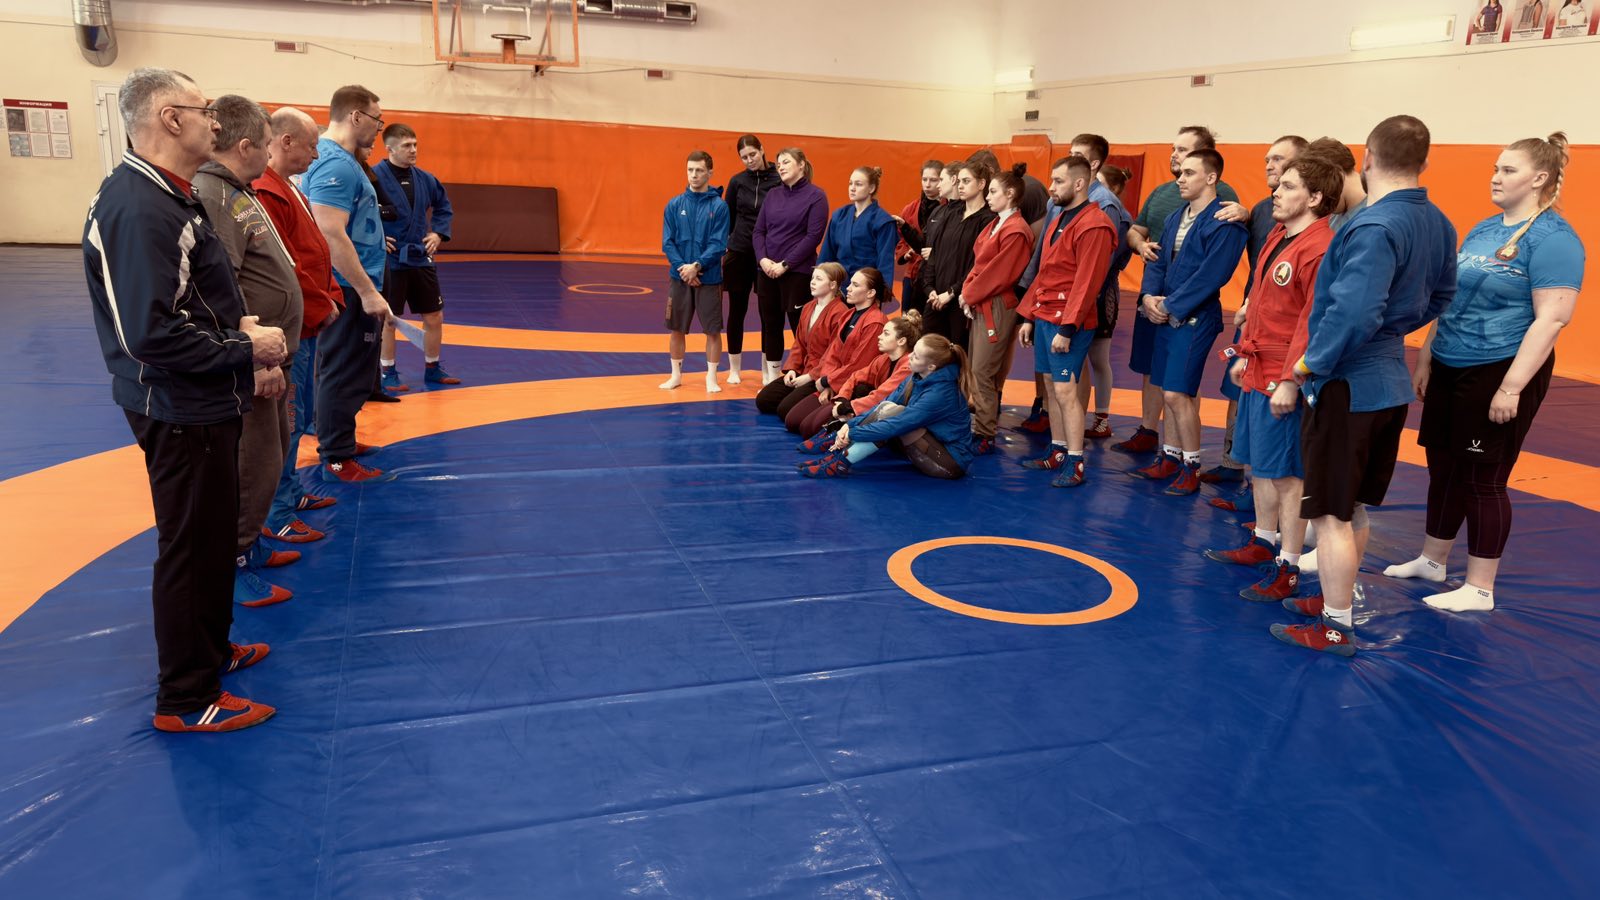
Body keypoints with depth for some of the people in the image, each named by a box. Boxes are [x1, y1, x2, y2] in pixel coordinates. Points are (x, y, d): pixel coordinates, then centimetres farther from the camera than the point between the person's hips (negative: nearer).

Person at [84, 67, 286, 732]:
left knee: (213, 534, 22)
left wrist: (236, 325, 2)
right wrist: (244, 349, -18)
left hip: (202, 404, 10)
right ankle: (186, 699, 17)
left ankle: (211, 649, 40)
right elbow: (150, 334, -28)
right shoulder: (138, 209, -23)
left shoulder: (165, 195, 9)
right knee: (193, 547, 2)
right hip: (179, 413, -10)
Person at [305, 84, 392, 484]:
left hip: (353, 290, 10)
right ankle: (337, 459, 7)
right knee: (343, 375, -2)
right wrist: (368, 292, -24)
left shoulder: (341, 160, 13)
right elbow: (332, 237, -26)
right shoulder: (335, 165, -19)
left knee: (349, 373, 19)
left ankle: (338, 440, 31)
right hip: (350, 292, -10)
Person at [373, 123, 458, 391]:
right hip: (390, 260, -6)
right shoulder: (374, 176, -14)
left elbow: (443, 205, 21)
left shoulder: (424, 178, 5)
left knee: (434, 317, 11)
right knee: (388, 319, 5)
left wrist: (438, 233, 9)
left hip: (421, 258, 6)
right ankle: (388, 373, 19)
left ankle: (432, 369, 27)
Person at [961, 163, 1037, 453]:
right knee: (975, 371, 12)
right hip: (980, 305, 10)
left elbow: (998, 274, -18)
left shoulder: (1016, 231, -16)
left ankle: (984, 436, -1)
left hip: (998, 308, -10)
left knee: (983, 374, -7)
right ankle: (980, 424, 20)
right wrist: (966, 291, -1)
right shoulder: (995, 225, 14)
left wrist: (969, 295, -9)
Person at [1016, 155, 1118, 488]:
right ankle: (1057, 452, 21)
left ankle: (1075, 463, -2)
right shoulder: (1057, 219, 15)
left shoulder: (1094, 225, -14)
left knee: (1065, 389, -8)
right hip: (1044, 317, 9)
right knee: (1051, 386, 12)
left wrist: (1066, 328, -21)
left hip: (1068, 322, -9)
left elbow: (1087, 283, -19)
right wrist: (1029, 316, 14)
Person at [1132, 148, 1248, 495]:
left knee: (1178, 394, -9)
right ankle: (1169, 458, 24)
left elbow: (1210, 276, -19)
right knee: (1169, 392, 13)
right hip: (1166, 316, 8)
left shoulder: (1224, 223, -13)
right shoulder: (1176, 217, 13)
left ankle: (1191, 468, 4)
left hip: (1194, 319, -8)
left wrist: (1170, 306, -17)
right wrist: (1149, 296, -5)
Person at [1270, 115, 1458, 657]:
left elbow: (1354, 312, -31)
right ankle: (1337, 595, 36)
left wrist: (1313, 363, -18)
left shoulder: (1373, 228, -22)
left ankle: (1336, 628, 10)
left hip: (1346, 386, -9)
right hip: (1390, 381, 9)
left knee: (1332, 513, 1)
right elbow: (1440, 296, 18)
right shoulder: (1436, 223, 6)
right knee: (1356, 506, 21)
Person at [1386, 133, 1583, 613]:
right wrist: (1425, 358, 15)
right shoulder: (1482, 229, 11)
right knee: (1443, 467, 15)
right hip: (1449, 368, 7)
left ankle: (1479, 589, 12)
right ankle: (1431, 561, 31)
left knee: (1483, 479, 0)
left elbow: (1552, 319, -19)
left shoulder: (1553, 238, -13)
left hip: (1499, 373, -7)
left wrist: (1512, 387, -23)